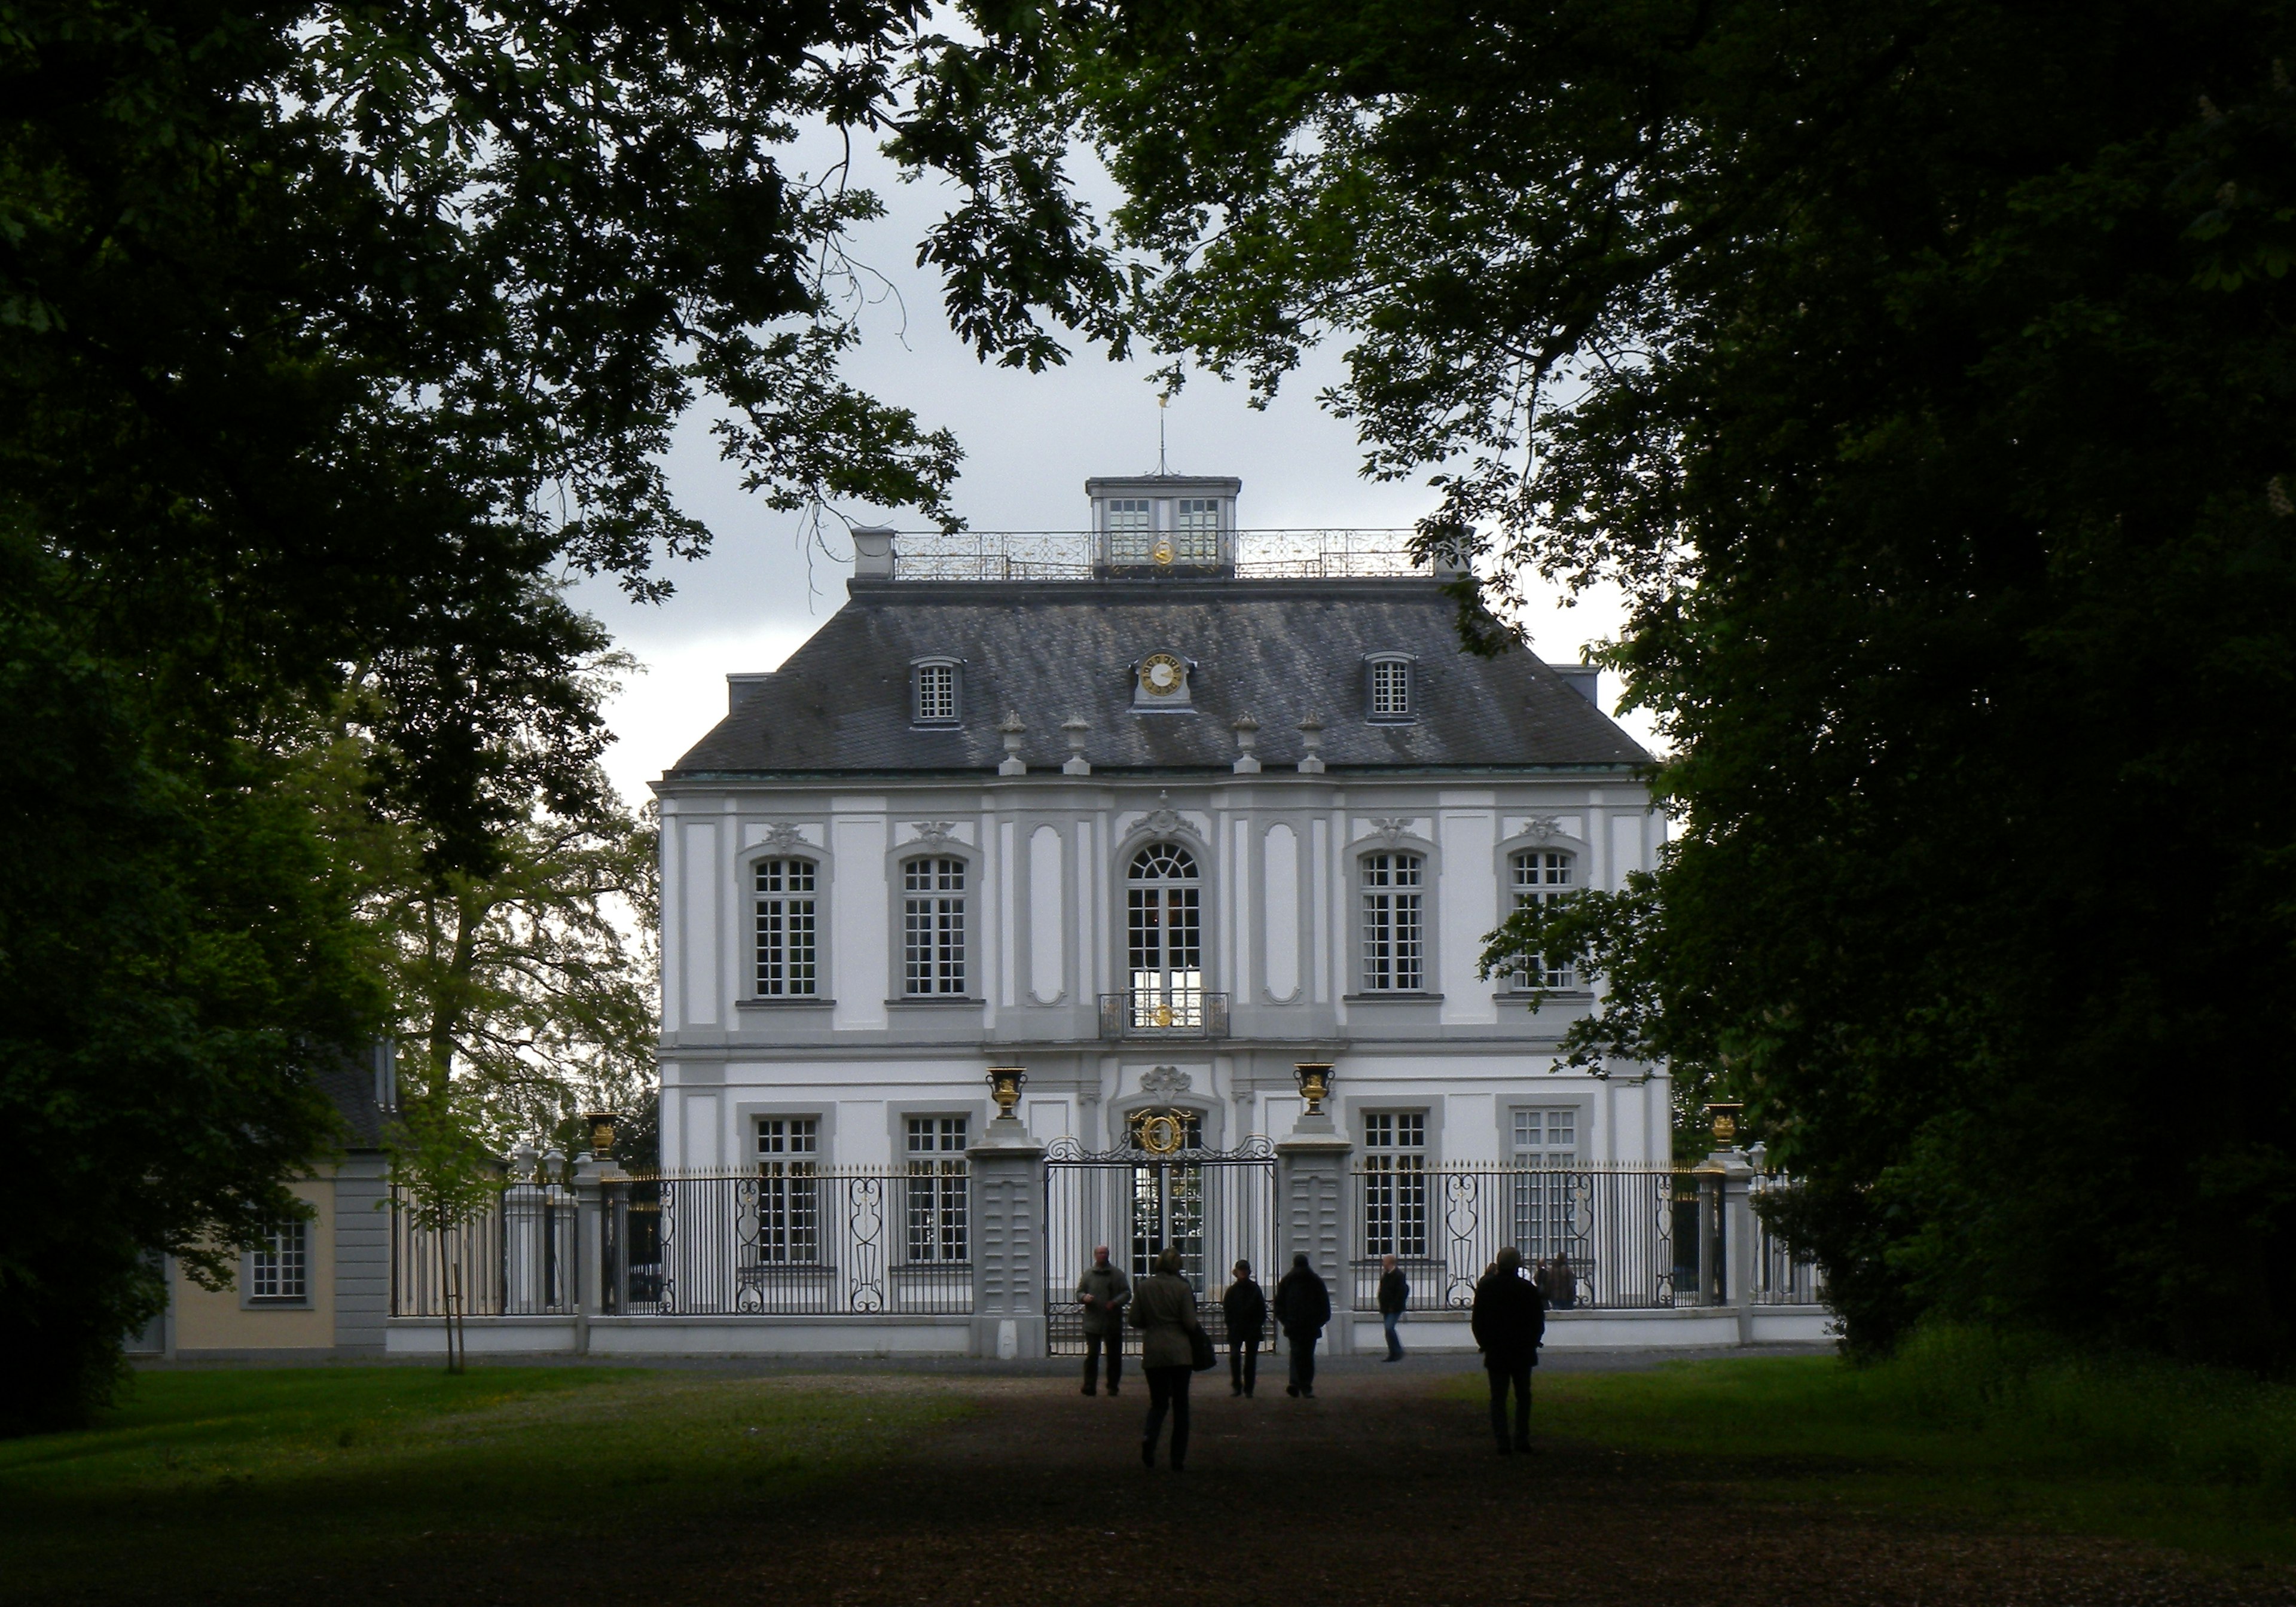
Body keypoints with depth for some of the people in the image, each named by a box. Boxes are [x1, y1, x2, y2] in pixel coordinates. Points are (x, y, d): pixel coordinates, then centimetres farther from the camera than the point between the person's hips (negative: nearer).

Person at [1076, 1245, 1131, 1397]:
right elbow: (1079, 1292, 13)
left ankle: (1113, 1386, 14)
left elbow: (1127, 1293, 4)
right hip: (1093, 1322, 0)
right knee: (1092, 1354, -7)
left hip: (1113, 1321, 0)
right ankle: (1090, 1386, -6)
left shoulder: (1117, 1273, 6)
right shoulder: (1088, 1274, 9)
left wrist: (1115, 1302, -14)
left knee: (1114, 1356, 5)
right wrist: (1084, 1297, -11)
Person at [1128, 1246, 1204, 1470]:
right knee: (1180, 1404, 8)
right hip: (1180, 1351, -2)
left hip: (1153, 1351, 2)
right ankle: (1178, 1458, 6)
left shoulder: (1143, 1287, -1)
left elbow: (1135, 1321, 1)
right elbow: (1190, 1323, -10)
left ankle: (1150, 1438, -18)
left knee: (1158, 1401, 13)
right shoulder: (1182, 1287, -8)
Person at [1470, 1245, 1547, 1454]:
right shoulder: (1529, 1289, -7)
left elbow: (1477, 1321, 0)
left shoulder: (1485, 1288, -4)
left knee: (1498, 1398, 3)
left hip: (1495, 1352, 0)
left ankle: (1503, 1442, -4)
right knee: (1523, 1396, 11)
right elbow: (1539, 1323, -1)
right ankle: (1522, 1439, 6)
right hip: (1523, 1352, 0)